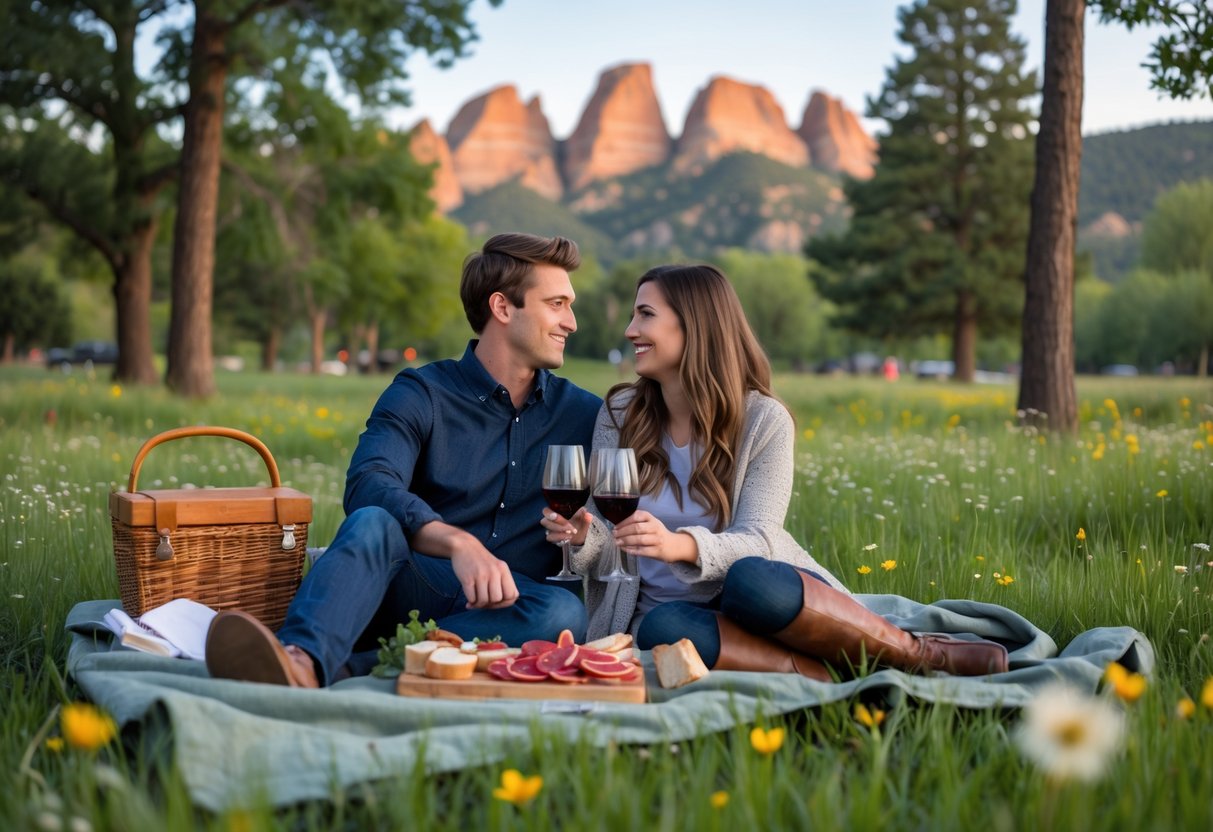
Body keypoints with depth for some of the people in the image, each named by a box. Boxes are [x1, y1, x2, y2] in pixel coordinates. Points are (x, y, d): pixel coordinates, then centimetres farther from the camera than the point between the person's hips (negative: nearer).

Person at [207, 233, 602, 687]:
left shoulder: (583, 414, 13)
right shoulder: (420, 395, 2)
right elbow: (368, 485, -18)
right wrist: (459, 543, -35)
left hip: (505, 610, 2)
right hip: (414, 592, -2)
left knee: (564, 611, -33)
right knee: (373, 522, -32)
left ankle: (342, 668, -44)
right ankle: (301, 661, -61)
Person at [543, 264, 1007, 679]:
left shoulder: (763, 420, -4)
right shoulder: (619, 414, 3)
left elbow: (755, 540, -14)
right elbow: (608, 551, 4)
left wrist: (680, 544, -34)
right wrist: (584, 537, -20)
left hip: (763, 588, -1)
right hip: (664, 608, 1)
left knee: (751, 583, -38)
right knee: (663, 630, -36)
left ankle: (923, 653, -18)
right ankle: (830, 678, -28)